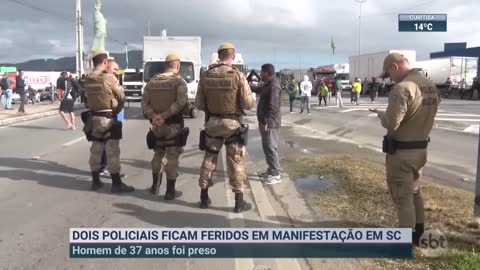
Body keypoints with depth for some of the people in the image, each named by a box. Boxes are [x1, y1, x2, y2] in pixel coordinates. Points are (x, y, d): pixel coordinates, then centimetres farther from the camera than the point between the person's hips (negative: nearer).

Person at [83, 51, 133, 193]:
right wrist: (117, 110, 10)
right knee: (112, 152, -3)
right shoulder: (109, 78, -14)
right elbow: (121, 97, -6)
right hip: (108, 118, -7)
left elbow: (88, 98, 5)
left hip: (93, 118, 7)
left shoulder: (88, 80, 5)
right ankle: (116, 184, 1)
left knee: (95, 150, 13)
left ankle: (95, 181, 22)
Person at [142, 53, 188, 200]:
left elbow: (145, 102, -2)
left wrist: (154, 116, -13)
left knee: (158, 156, 21)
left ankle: (155, 186, 29)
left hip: (156, 126, 5)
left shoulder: (152, 81, 7)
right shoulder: (180, 81, -8)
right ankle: (170, 191, 8)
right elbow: (180, 103, -23)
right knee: (172, 159, 3)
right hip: (174, 126, -5)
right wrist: (164, 116, -21)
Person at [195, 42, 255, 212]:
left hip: (212, 123, 3)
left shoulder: (206, 76, -2)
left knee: (209, 159, 15)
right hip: (233, 124, -3)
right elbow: (249, 104, -13)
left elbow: (199, 103, 2)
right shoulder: (238, 76, -13)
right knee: (236, 162, 5)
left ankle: (204, 198, 23)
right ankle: (239, 202, 11)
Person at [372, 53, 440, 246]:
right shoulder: (432, 87, 6)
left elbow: (391, 123, -27)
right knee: (414, 191, 23)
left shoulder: (402, 88, -23)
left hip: (401, 152, -8)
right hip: (421, 148, 8)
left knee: (402, 196, 4)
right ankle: (418, 232, 36)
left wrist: (381, 115, -5)